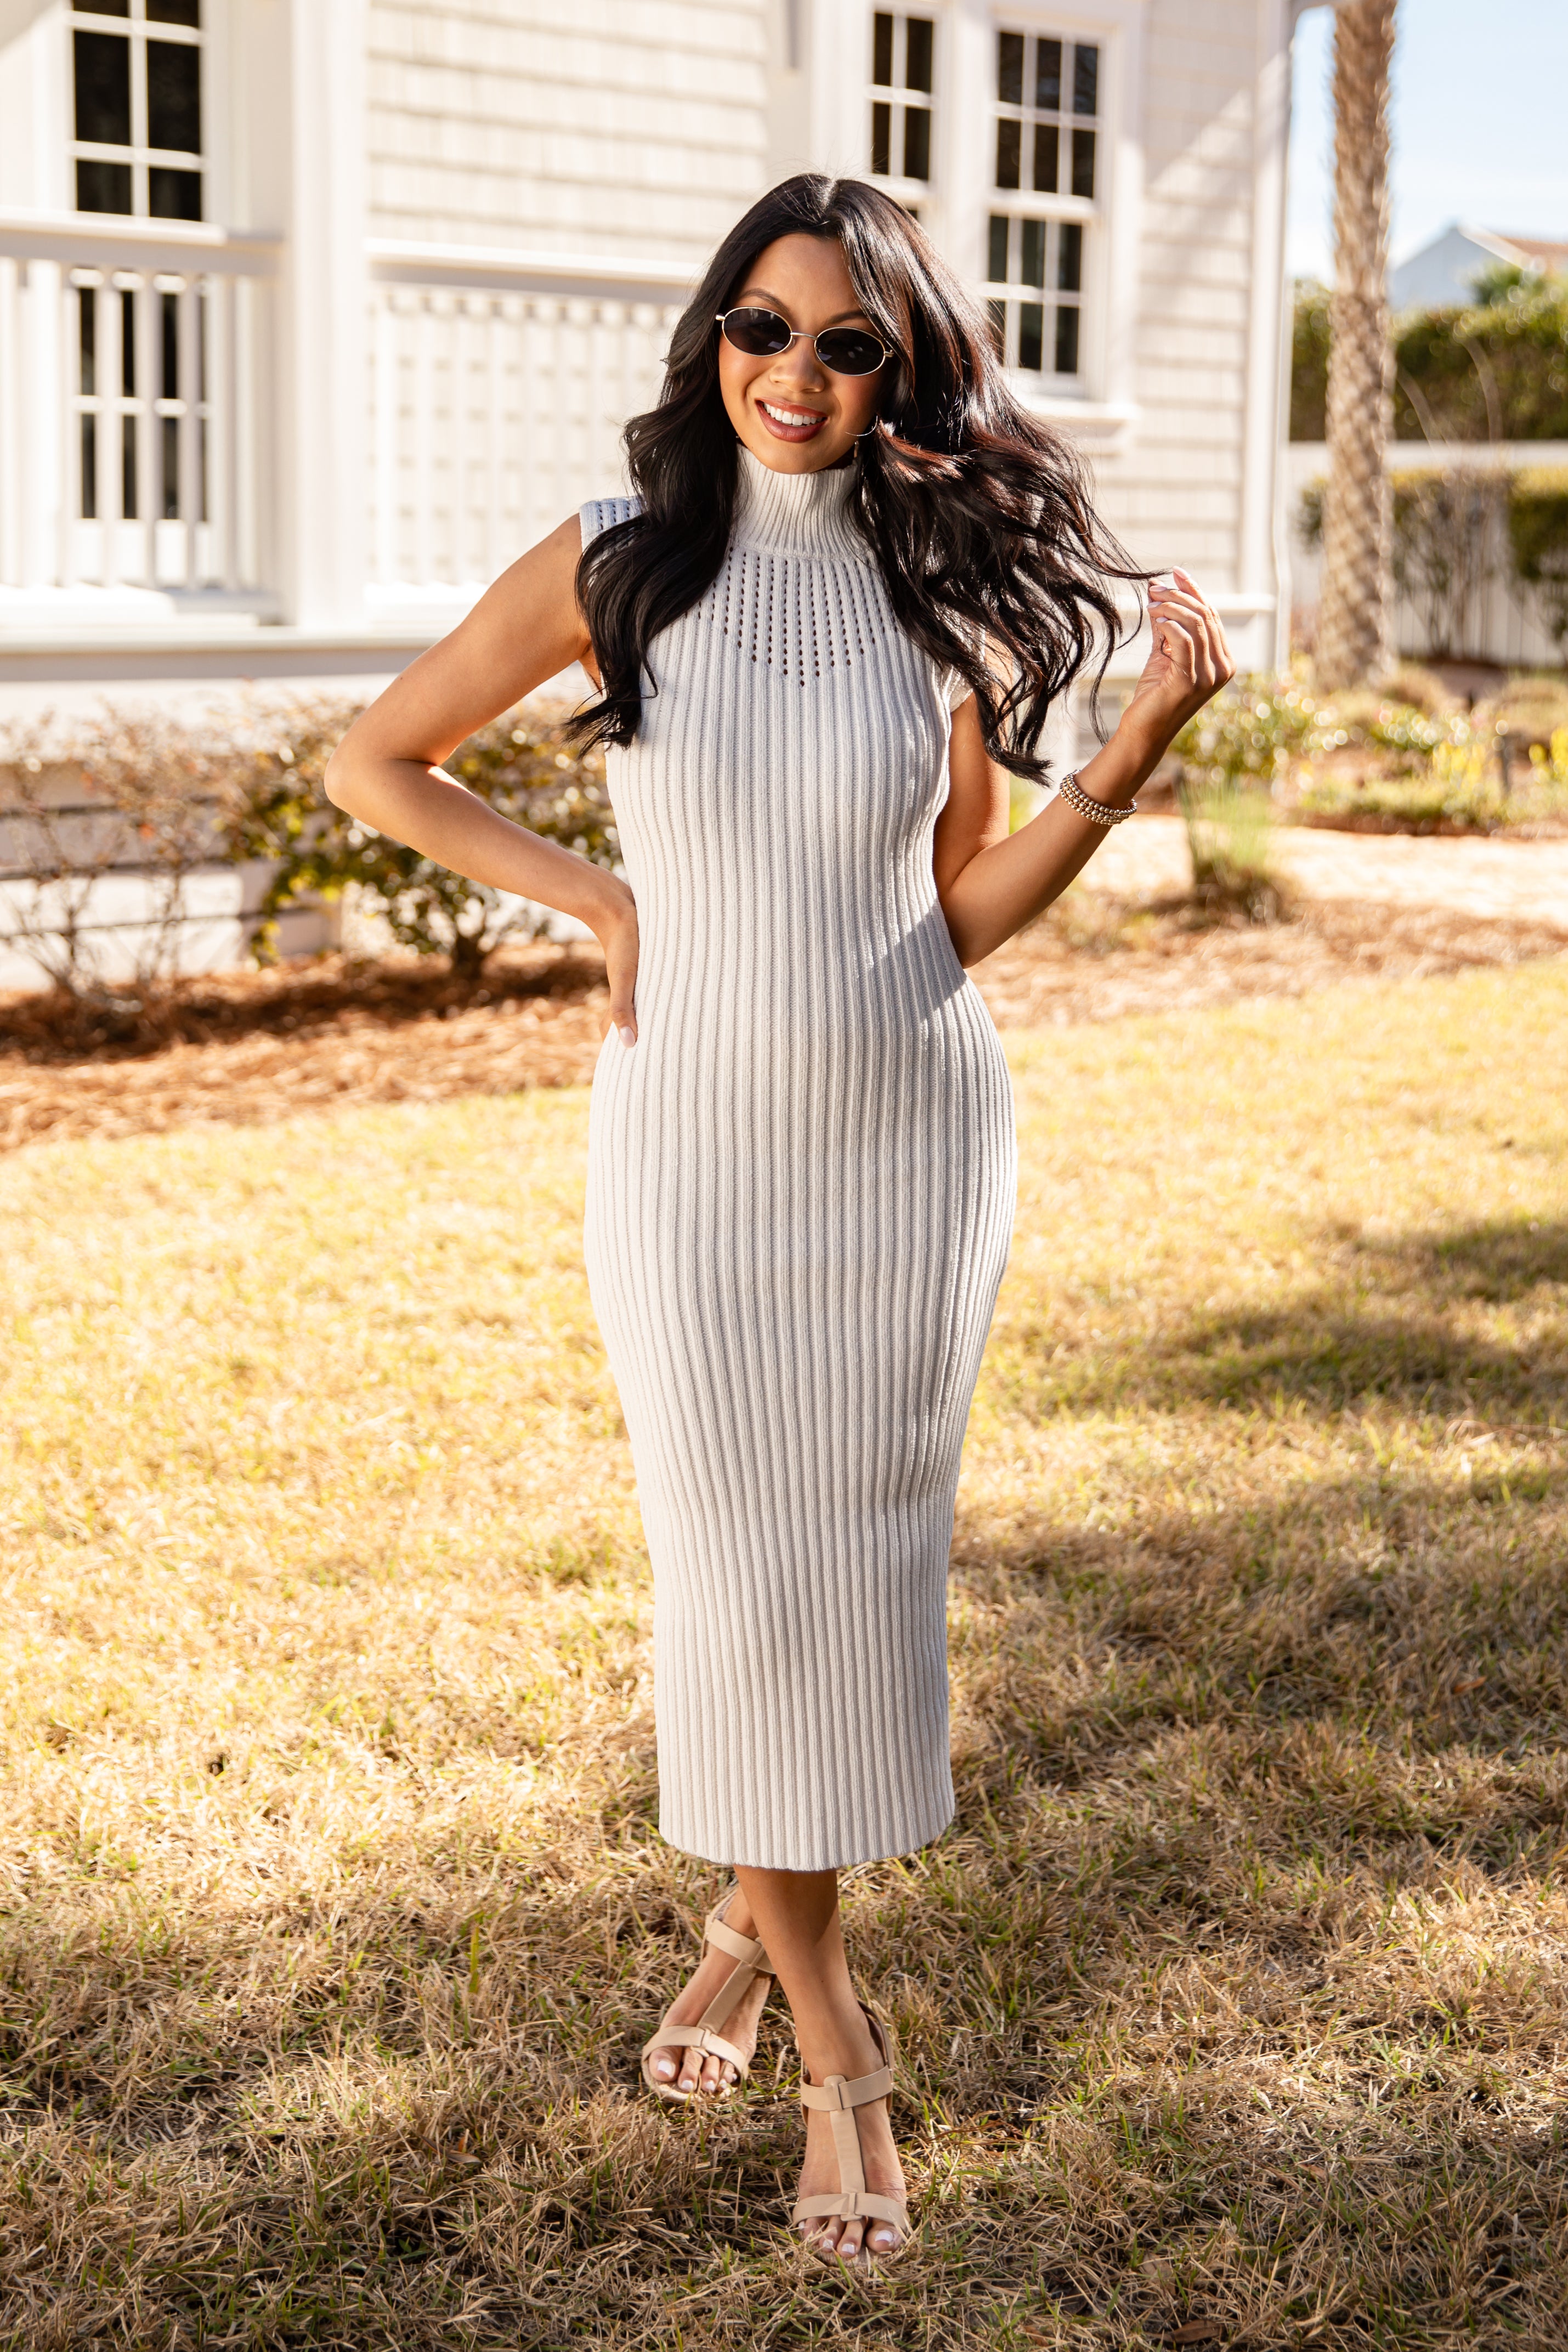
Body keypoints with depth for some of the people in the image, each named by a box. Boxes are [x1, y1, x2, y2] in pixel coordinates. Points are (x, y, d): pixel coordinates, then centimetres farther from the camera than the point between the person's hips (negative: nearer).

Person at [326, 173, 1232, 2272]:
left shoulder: (946, 591, 0)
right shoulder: (616, 569, -4)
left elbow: (969, 910, 2)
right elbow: (376, 763, 5)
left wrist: (1138, 745, -10)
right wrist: (598, 899, -3)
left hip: (913, 1135, 1)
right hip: (693, 1141, -1)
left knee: (867, 1562, 7)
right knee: (741, 1576, 1)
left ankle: (762, 1921, 32)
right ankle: (833, 2034, 21)